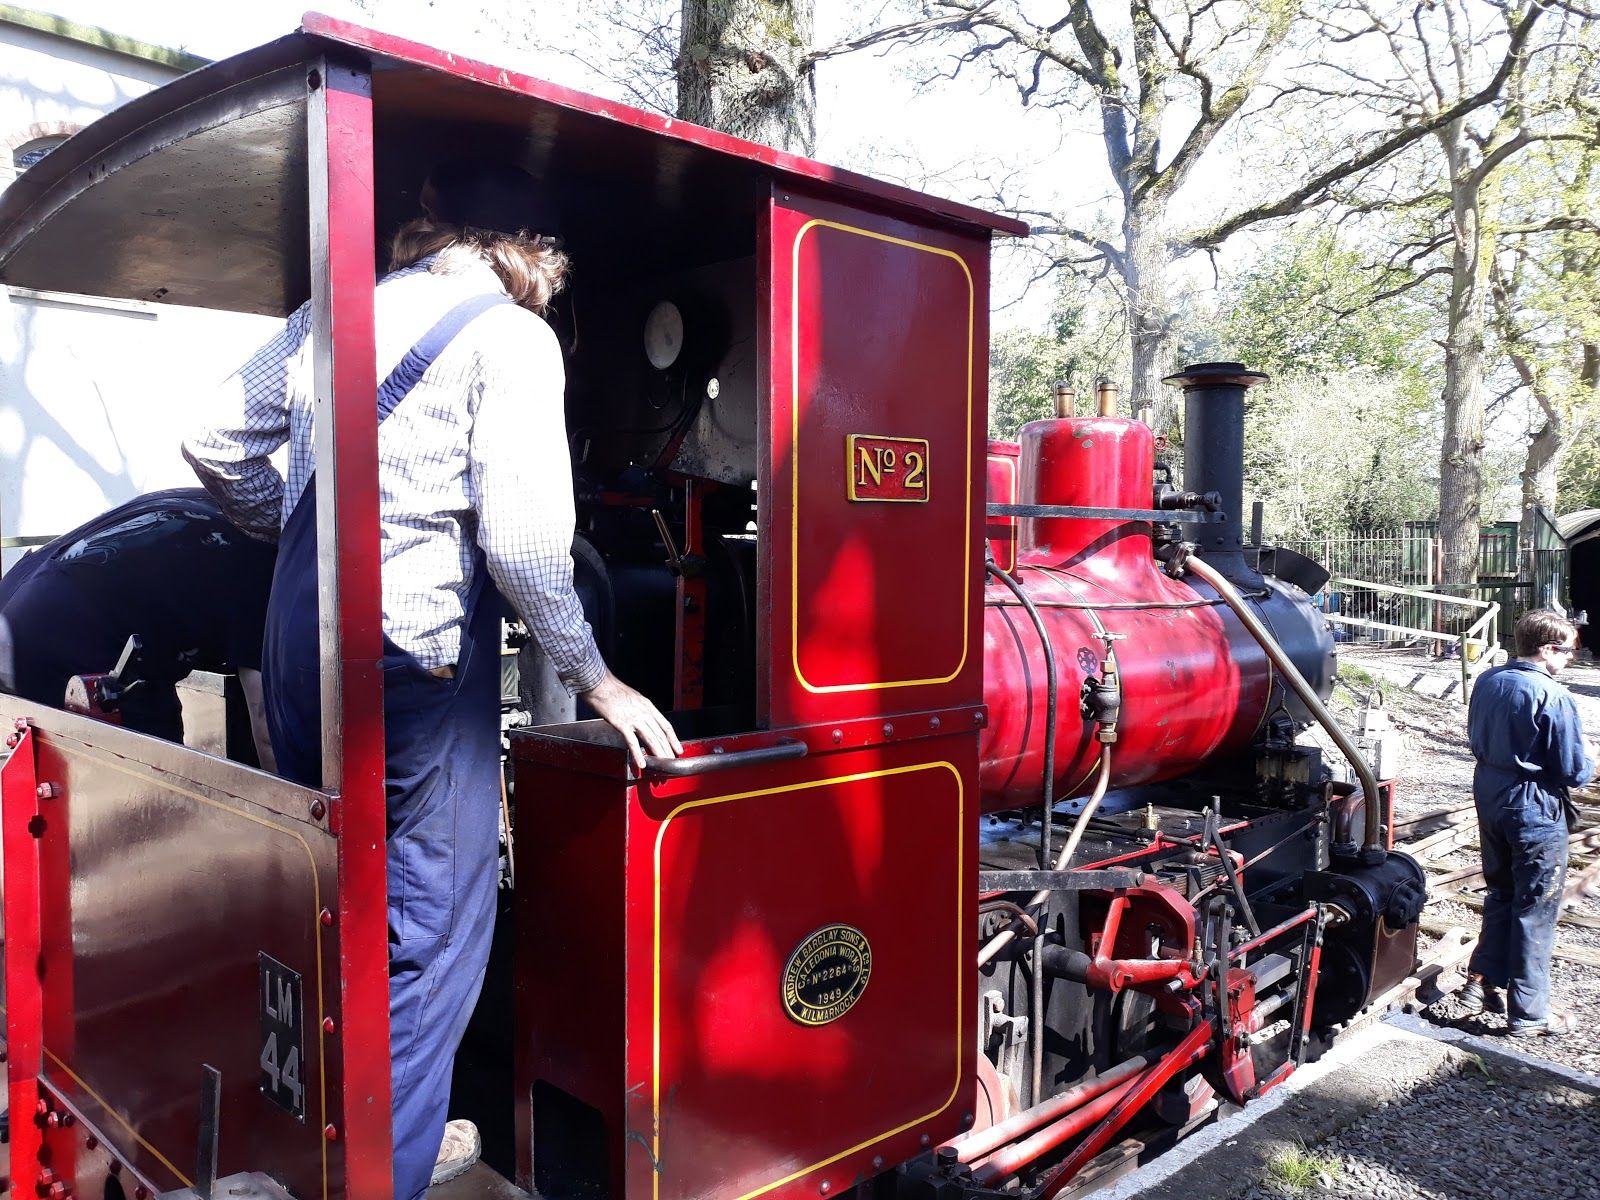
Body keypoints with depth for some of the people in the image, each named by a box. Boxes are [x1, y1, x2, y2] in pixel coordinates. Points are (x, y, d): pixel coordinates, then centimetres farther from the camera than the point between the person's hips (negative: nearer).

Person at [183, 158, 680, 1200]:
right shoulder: (513, 335, -7)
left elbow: (217, 446, 15)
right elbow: (522, 536, -15)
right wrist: (595, 682, -6)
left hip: (301, 629, 8)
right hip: (420, 648, -7)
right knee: (430, 928, 4)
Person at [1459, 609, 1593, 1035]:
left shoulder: (1488, 682, 1)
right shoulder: (1553, 697, -21)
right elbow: (1575, 771, -16)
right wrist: (1588, 766, 5)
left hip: (1489, 803, 7)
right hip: (1536, 812, -7)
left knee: (1500, 894, 22)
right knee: (1536, 912, 5)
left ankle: (1483, 982, 27)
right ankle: (1528, 1014, 14)